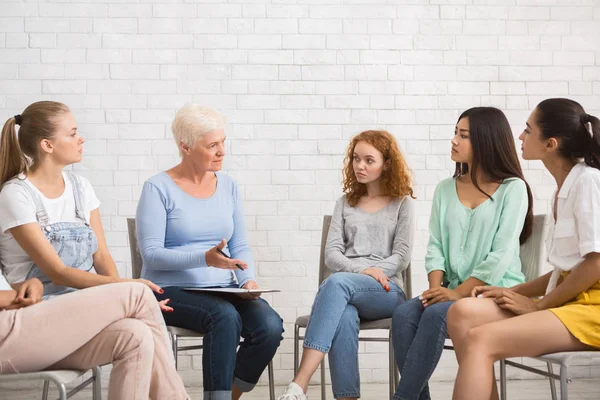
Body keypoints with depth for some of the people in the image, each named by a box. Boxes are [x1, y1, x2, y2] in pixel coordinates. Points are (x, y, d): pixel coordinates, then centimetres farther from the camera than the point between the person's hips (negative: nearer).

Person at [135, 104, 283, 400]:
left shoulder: (228, 186, 11)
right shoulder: (158, 188, -4)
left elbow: (240, 246, 12)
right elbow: (151, 253, -11)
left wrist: (248, 279, -9)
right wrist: (205, 258, -25)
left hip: (224, 288, 5)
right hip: (172, 290, -5)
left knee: (270, 326, -23)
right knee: (225, 317, -34)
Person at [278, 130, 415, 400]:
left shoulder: (401, 203, 13)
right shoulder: (345, 203, 21)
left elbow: (401, 256, 4)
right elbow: (332, 254, 9)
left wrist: (376, 273, -14)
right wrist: (362, 270, -10)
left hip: (386, 290, -2)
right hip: (348, 292, 2)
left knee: (336, 283, -37)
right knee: (343, 318, -38)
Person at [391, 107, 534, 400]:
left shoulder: (513, 188, -3)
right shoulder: (445, 189, 14)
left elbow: (501, 255, -11)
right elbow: (435, 246, 9)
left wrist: (458, 292, -16)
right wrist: (437, 288, -9)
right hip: (452, 291, 5)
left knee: (436, 315, -32)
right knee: (403, 315, -24)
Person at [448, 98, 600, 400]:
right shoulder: (563, 188, 17)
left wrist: (538, 305, -9)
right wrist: (515, 292, 5)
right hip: (567, 299, 8)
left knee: (481, 341, -24)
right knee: (463, 313, -11)